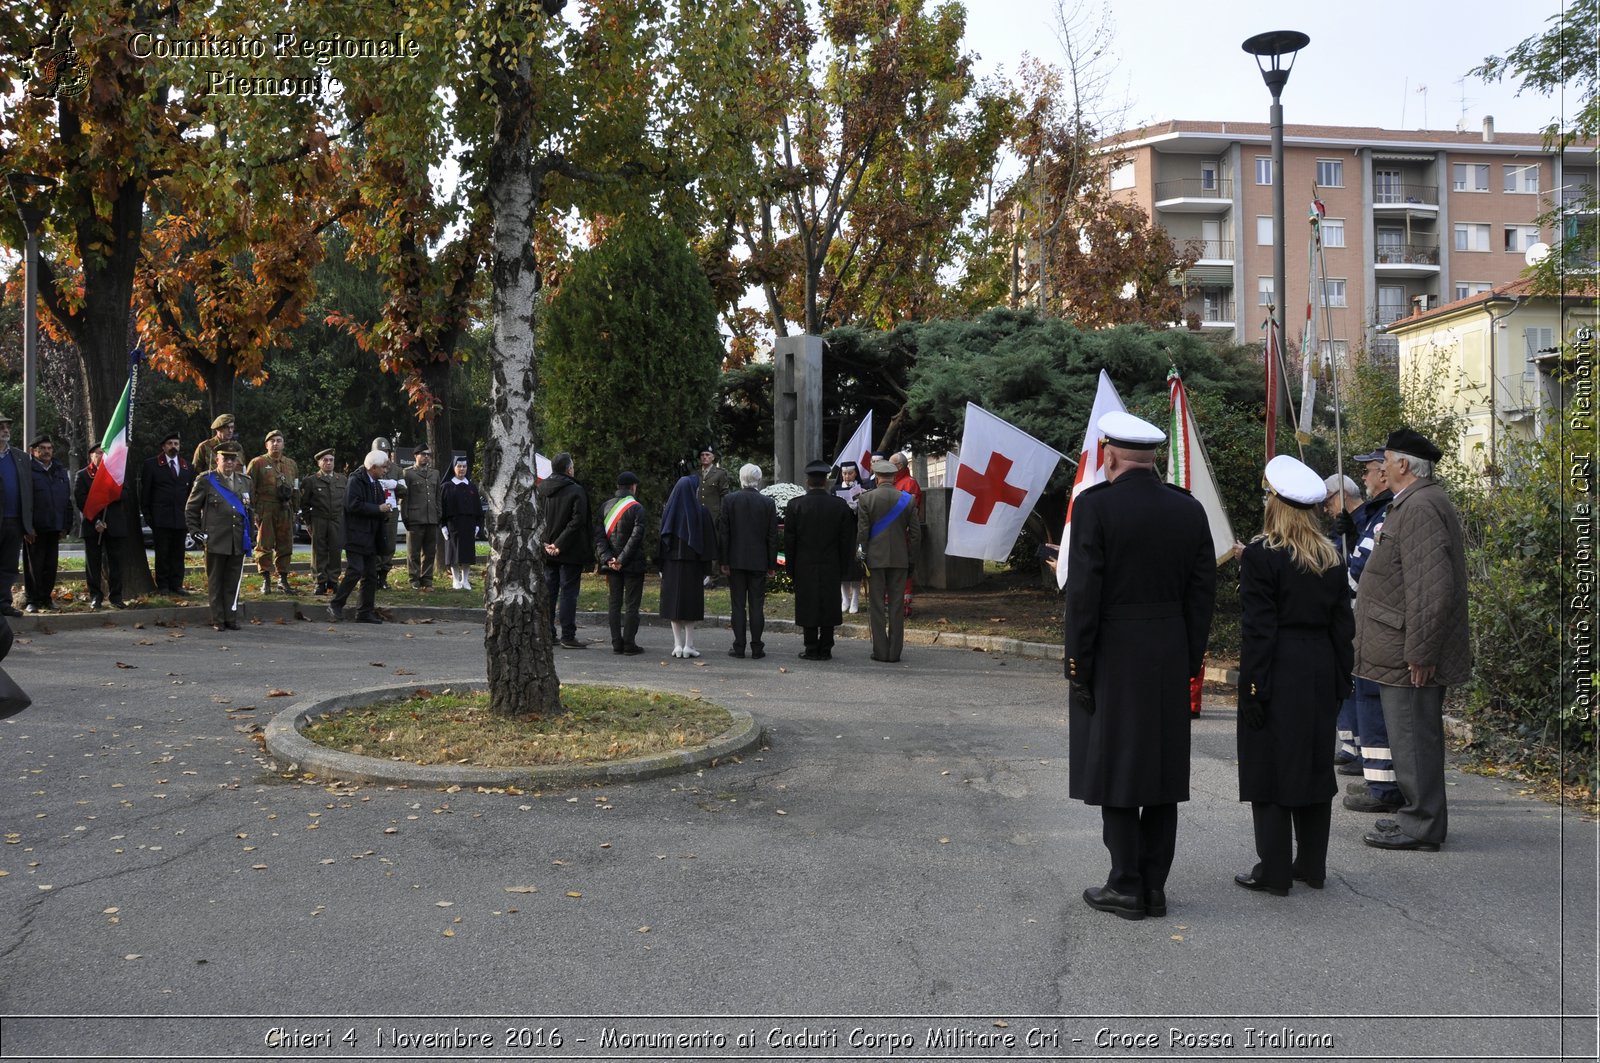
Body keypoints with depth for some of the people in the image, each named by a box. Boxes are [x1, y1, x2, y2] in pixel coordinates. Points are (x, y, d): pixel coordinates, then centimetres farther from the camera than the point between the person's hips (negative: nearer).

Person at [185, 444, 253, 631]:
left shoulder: (245, 481, 12)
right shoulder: (205, 481, -1)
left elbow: (250, 509, 21)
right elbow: (191, 510, 4)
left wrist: (250, 534, 15)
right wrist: (196, 533, -2)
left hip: (238, 542, 3)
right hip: (215, 542, -3)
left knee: (233, 582, 5)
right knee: (215, 582, 4)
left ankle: (231, 618, 13)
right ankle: (218, 621, 11)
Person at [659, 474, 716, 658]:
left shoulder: (668, 509, 3)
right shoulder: (701, 511, -7)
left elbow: (662, 537, 4)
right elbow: (708, 539, -7)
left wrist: (661, 564, 9)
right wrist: (709, 563, -1)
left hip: (671, 562, 3)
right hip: (692, 563, -3)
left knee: (674, 602, 8)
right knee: (690, 603, 3)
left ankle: (678, 645, 7)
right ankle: (688, 645, 1)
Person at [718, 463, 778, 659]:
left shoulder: (729, 500, -3)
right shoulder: (768, 503, -2)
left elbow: (723, 533, -4)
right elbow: (772, 537, 0)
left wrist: (724, 561, 1)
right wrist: (772, 565, 5)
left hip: (736, 561, 0)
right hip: (759, 561, 0)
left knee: (738, 605, 4)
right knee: (757, 605, 4)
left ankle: (739, 647, 5)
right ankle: (757, 648, 4)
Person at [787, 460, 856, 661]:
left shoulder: (795, 505, -5)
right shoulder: (841, 505, -2)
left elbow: (789, 539, -1)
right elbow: (848, 540, 1)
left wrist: (791, 568, 7)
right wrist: (844, 566, 9)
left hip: (804, 567, -1)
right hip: (831, 568, 1)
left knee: (807, 606, 4)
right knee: (829, 606, 7)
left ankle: (811, 649, 6)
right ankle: (825, 649, 10)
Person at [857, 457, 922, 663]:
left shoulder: (865, 499, -6)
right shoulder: (908, 500, 0)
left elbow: (862, 533, -6)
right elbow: (915, 534, 1)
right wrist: (912, 561, 9)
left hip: (875, 559, -2)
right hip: (900, 560, 2)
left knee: (876, 606, 5)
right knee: (896, 606, 7)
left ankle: (880, 651, 5)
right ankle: (894, 652, 9)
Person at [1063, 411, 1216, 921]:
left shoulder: (1095, 505, -11)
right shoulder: (1188, 508, 4)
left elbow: (1083, 592, -13)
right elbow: (1203, 590, 6)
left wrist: (1078, 666, -7)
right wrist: (1190, 659, 13)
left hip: (1113, 656, -5)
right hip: (1170, 661, 5)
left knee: (1116, 770, 4)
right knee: (1163, 769, 11)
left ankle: (1127, 886, 8)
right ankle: (1154, 887, 18)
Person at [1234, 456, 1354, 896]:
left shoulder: (1261, 554, -12)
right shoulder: (1331, 557, 7)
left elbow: (1258, 628, -14)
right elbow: (1343, 624, 10)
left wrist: (1252, 687, -11)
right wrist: (1340, 679, 16)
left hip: (1277, 674, -6)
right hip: (1320, 673, 6)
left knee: (1270, 767, 0)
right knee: (1314, 765, 13)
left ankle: (1274, 871, 4)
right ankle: (1312, 865, 21)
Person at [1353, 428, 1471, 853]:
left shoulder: (1419, 508, -19)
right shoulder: (1418, 503, 16)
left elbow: (1432, 588, -25)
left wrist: (1420, 653, -23)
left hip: (1410, 657, -11)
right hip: (1410, 651, 11)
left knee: (1413, 738, -2)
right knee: (1417, 737, 17)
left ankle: (1421, 826, 6)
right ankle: (1421, 815, 28)